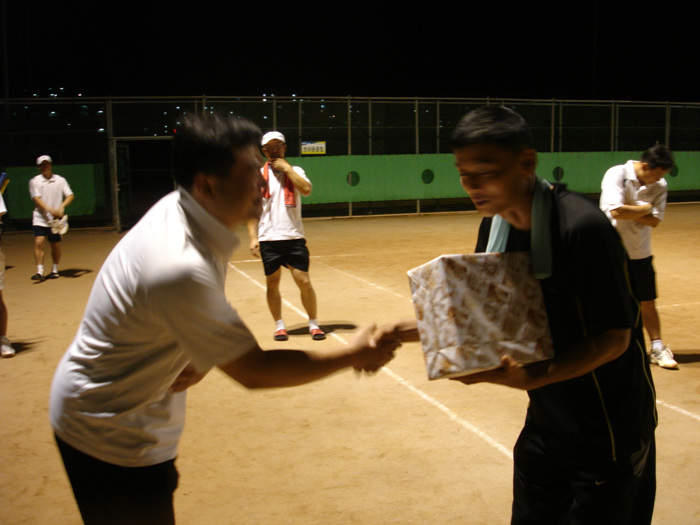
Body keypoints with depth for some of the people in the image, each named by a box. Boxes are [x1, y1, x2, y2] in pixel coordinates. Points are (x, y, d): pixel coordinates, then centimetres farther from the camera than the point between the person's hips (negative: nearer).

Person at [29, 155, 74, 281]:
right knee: (39, 242, -15)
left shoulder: (60, 180, 5)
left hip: (56, 219, 1)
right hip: (40, 218, -1)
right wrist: (49, 209, -25)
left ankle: (55, 270, 22)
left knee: (56, 245, 6)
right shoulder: (34, 181, 3)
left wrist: (62, 207, -21)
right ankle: (39, 271, -15)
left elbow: (70, 196, -3)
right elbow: (36, 198, -8)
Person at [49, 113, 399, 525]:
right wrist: (353, 356, -18)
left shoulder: (177, 209, -8)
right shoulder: (182, 270, -35)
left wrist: (198, 360, -13)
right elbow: (253, 372, -26)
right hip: (109, 437, -8)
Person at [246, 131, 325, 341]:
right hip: (268, 239, 0)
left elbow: (306, 189, -14)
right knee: (272, 283, 6)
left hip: (294, 237, 0)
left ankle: (314, 324, 12)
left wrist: (287, 168, -10)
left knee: (304, 281, -2)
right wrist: (253, 238, -4)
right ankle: (279, 326, 20)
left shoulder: (295, 171, 7)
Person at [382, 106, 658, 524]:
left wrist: (535, 378, -34)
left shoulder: (582, 226, -27)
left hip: (609, 433, -6)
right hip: (545, 424, 7)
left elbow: (614, 337, -22)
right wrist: (421, 329, -8)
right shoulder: (495, 225, -4)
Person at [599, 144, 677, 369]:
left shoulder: (660, 185, -2)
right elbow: (616, 211, -27)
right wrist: (644, 208, -14)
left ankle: (657, 348, 20)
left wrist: (629, 212, -21)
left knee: (648, 304, 7)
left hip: (640, 254, 4)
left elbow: (655, 221, -11)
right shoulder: (616, 174, -15)